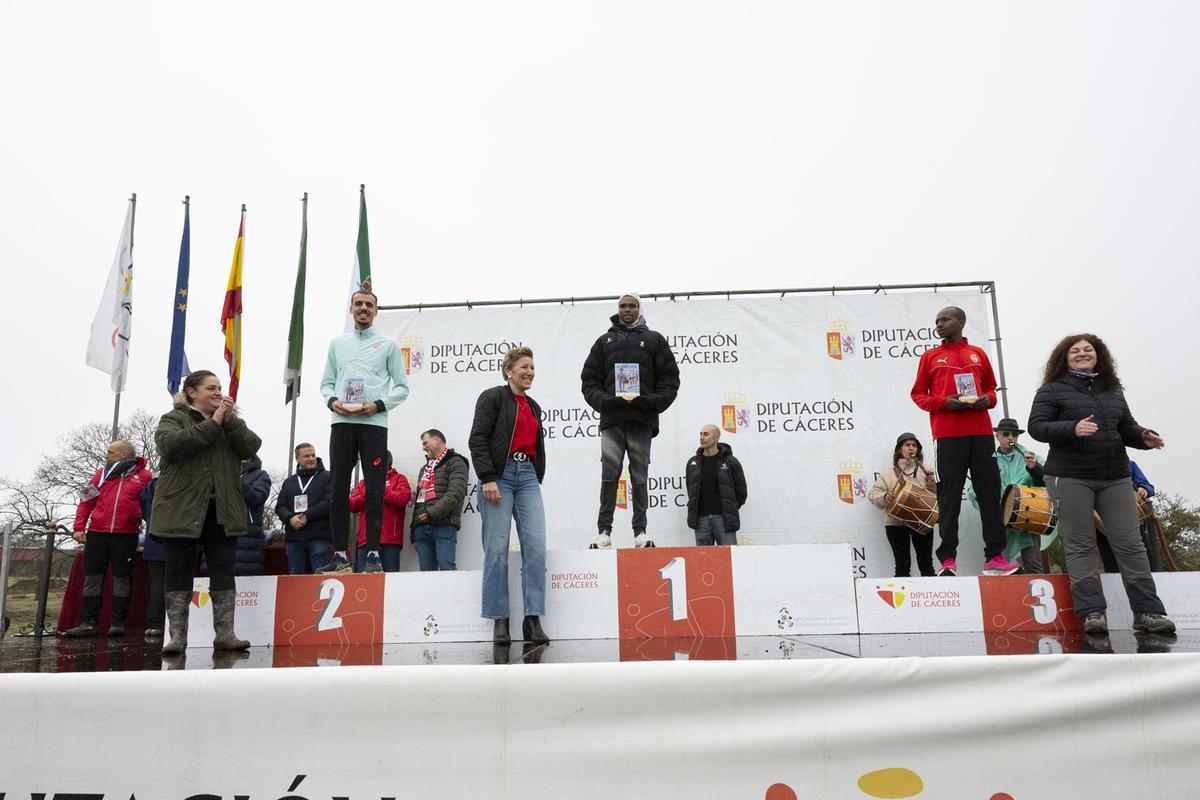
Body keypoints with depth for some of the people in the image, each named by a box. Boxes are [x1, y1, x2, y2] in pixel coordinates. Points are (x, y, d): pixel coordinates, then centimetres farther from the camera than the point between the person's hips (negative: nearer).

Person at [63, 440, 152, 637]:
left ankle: (117, 623, 7)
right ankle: (88, 622, 10)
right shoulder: (102, 473, 13)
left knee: (121, 578, 2)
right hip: (97, 534, 3)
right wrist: (79, 528, 2)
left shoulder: (144, 476, 4)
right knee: (92, 578, 4)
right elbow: (86, 502, 10)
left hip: (125, 535, -3)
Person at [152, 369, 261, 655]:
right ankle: (177, 636, 7)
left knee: (224, 573, 1)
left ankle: (225, 634, 4)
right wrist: (212, 424, -16)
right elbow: (170, 445, -16)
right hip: (182, 511, -3)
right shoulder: (173, 419, 6)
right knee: (179, 573, 2)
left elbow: (251, 447, 1)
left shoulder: (230, 421, 17)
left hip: (222, 512, 3)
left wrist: (230, 421, -11)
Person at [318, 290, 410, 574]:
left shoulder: (388, 344, 9)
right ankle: (340, 555, 6)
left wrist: (378, 405, -11)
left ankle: (373, 554, -1)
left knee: (374, 491, -5)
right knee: (338, 489, 1)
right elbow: (326, 382, 19)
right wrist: (332, 400, -3)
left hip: (373, 423, -3)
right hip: (342, 422, 3)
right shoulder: (337, 343, 18)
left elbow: (402, 387, 5)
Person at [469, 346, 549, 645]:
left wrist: (537, 480, 17)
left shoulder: (534, 407, 22)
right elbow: (478, 439, -7)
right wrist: (487, 478, -16)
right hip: (499, 475, -5)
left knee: (536, 546, -8)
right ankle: (499, 621, 2)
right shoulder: (493, 397, 2)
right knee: (497, 549, -6)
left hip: (528, 477, 5)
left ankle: (533, 620, -6)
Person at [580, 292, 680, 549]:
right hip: (612, 419, 1)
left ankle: (640, 531, 4)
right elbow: (589, 380, 12)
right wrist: (605, 400, -7)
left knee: (640, 477, 0)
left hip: (642, 419, 0)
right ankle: (604, 531, -4)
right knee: (609, 475, -7)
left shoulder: (654, 340, 16)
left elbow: (670, 377, 8)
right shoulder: (604, 342, 19)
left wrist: (653, 401, -9)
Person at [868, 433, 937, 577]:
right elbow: (873, 495, 5)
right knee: (902, 565, -2)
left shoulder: (924, 471, 14)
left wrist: (931, 483, -6)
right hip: (896, 523, -1)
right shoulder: (888, 474, 10)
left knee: (926, 564, 2)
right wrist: (884, 497, -16)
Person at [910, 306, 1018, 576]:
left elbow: (991, 387, 22)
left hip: (981, 431, 2)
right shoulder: (930, 356, 11)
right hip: (948, 433, -2)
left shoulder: (978, 354, 16)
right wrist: (943, 403, -9)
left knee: (990, 491, 1)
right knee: (949, 495, -4)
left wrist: (987, 399, -2)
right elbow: (918, 394, 9)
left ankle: (995, 555, 6)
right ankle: (947, 558, -3)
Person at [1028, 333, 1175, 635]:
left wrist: (1143, 437, -1)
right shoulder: (1053, 390, 2)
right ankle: (1092, 612, -2)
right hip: (1070, 478, -4)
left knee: (1130, 543, 0)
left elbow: (1127, 427, 22)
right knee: (1080, 546, -4)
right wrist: (1072, 429, -24)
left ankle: (1148, 612, 4)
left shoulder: (1113, 391, 18)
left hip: (1115, 478, 4)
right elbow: (1036, 427, -8)